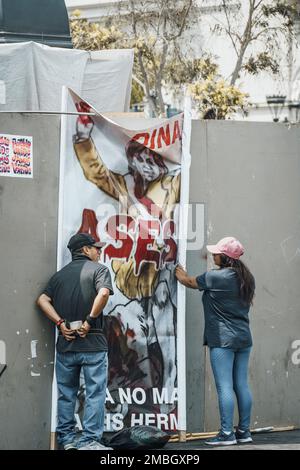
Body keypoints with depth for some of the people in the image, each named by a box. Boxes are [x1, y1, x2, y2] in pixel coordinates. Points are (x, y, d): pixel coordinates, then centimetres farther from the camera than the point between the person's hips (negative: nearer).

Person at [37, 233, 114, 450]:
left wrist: (60, 322, -3)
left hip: (66, 342, 5)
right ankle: (89, 441, -3)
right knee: (95, 393, 0)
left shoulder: (60, 274, 14)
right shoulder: (98, 269, -1)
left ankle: (66, 439, 17)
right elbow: (103, 294, -21)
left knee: (66, 393, 13)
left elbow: (43, 300, 2)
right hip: (92, 342, -5)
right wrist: (90, 320, -14)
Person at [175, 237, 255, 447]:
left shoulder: (216, 277, -13)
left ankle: (227, 434, -7)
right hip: (244, 337, 7)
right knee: (242, 385, 9)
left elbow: (190, 282, 3)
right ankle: (244, 431, 13)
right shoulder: (247, 278, 8)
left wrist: (180, 273, 25)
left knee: (225, 387, -6)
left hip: (223, 339, -7)